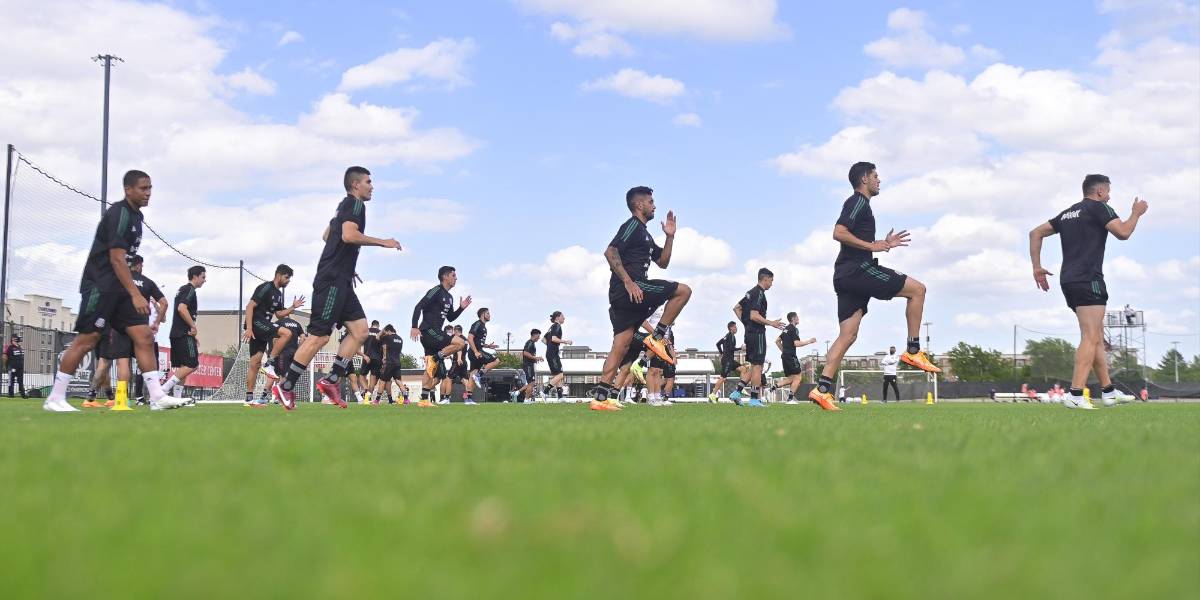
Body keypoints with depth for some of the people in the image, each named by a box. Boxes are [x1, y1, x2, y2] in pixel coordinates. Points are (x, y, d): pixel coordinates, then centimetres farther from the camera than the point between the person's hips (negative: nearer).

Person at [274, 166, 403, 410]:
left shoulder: (344, 206, 21)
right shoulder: (356, 204, -8)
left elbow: (327, 235, 31)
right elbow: (349, 235, -24)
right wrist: (383, 242, -16)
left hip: (341, 281, 10)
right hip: (332, 281, -10)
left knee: (360, 330, 3)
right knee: (320, 335, -10)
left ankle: (331, 380, 2)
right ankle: (285, 387, -5)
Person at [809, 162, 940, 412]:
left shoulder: (859, 204, 28)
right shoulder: (858, 202, -4)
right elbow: (839, 233, -19)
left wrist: (884, 244, 25)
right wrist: (872, 245, -16)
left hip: (848, 276, 10)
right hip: (859, 269, -10)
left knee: (848, 335, 3)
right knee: (917, 289, -3)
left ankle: (822, 389, -6)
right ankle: (913, 351, -4)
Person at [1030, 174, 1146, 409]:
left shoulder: (1067, 214, 21)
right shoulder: (1099, 207, -1)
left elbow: (1036, 233, 19)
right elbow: (1123, 232, -10)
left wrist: (1037, 267, 16)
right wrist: (1136, 213, 8)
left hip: (1068, 281, 9)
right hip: (1088, 280, -9)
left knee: (1096, 337, 15)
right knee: (1091, 338, -13)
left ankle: (1108, 391, 19)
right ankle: (1076, 395, -23)